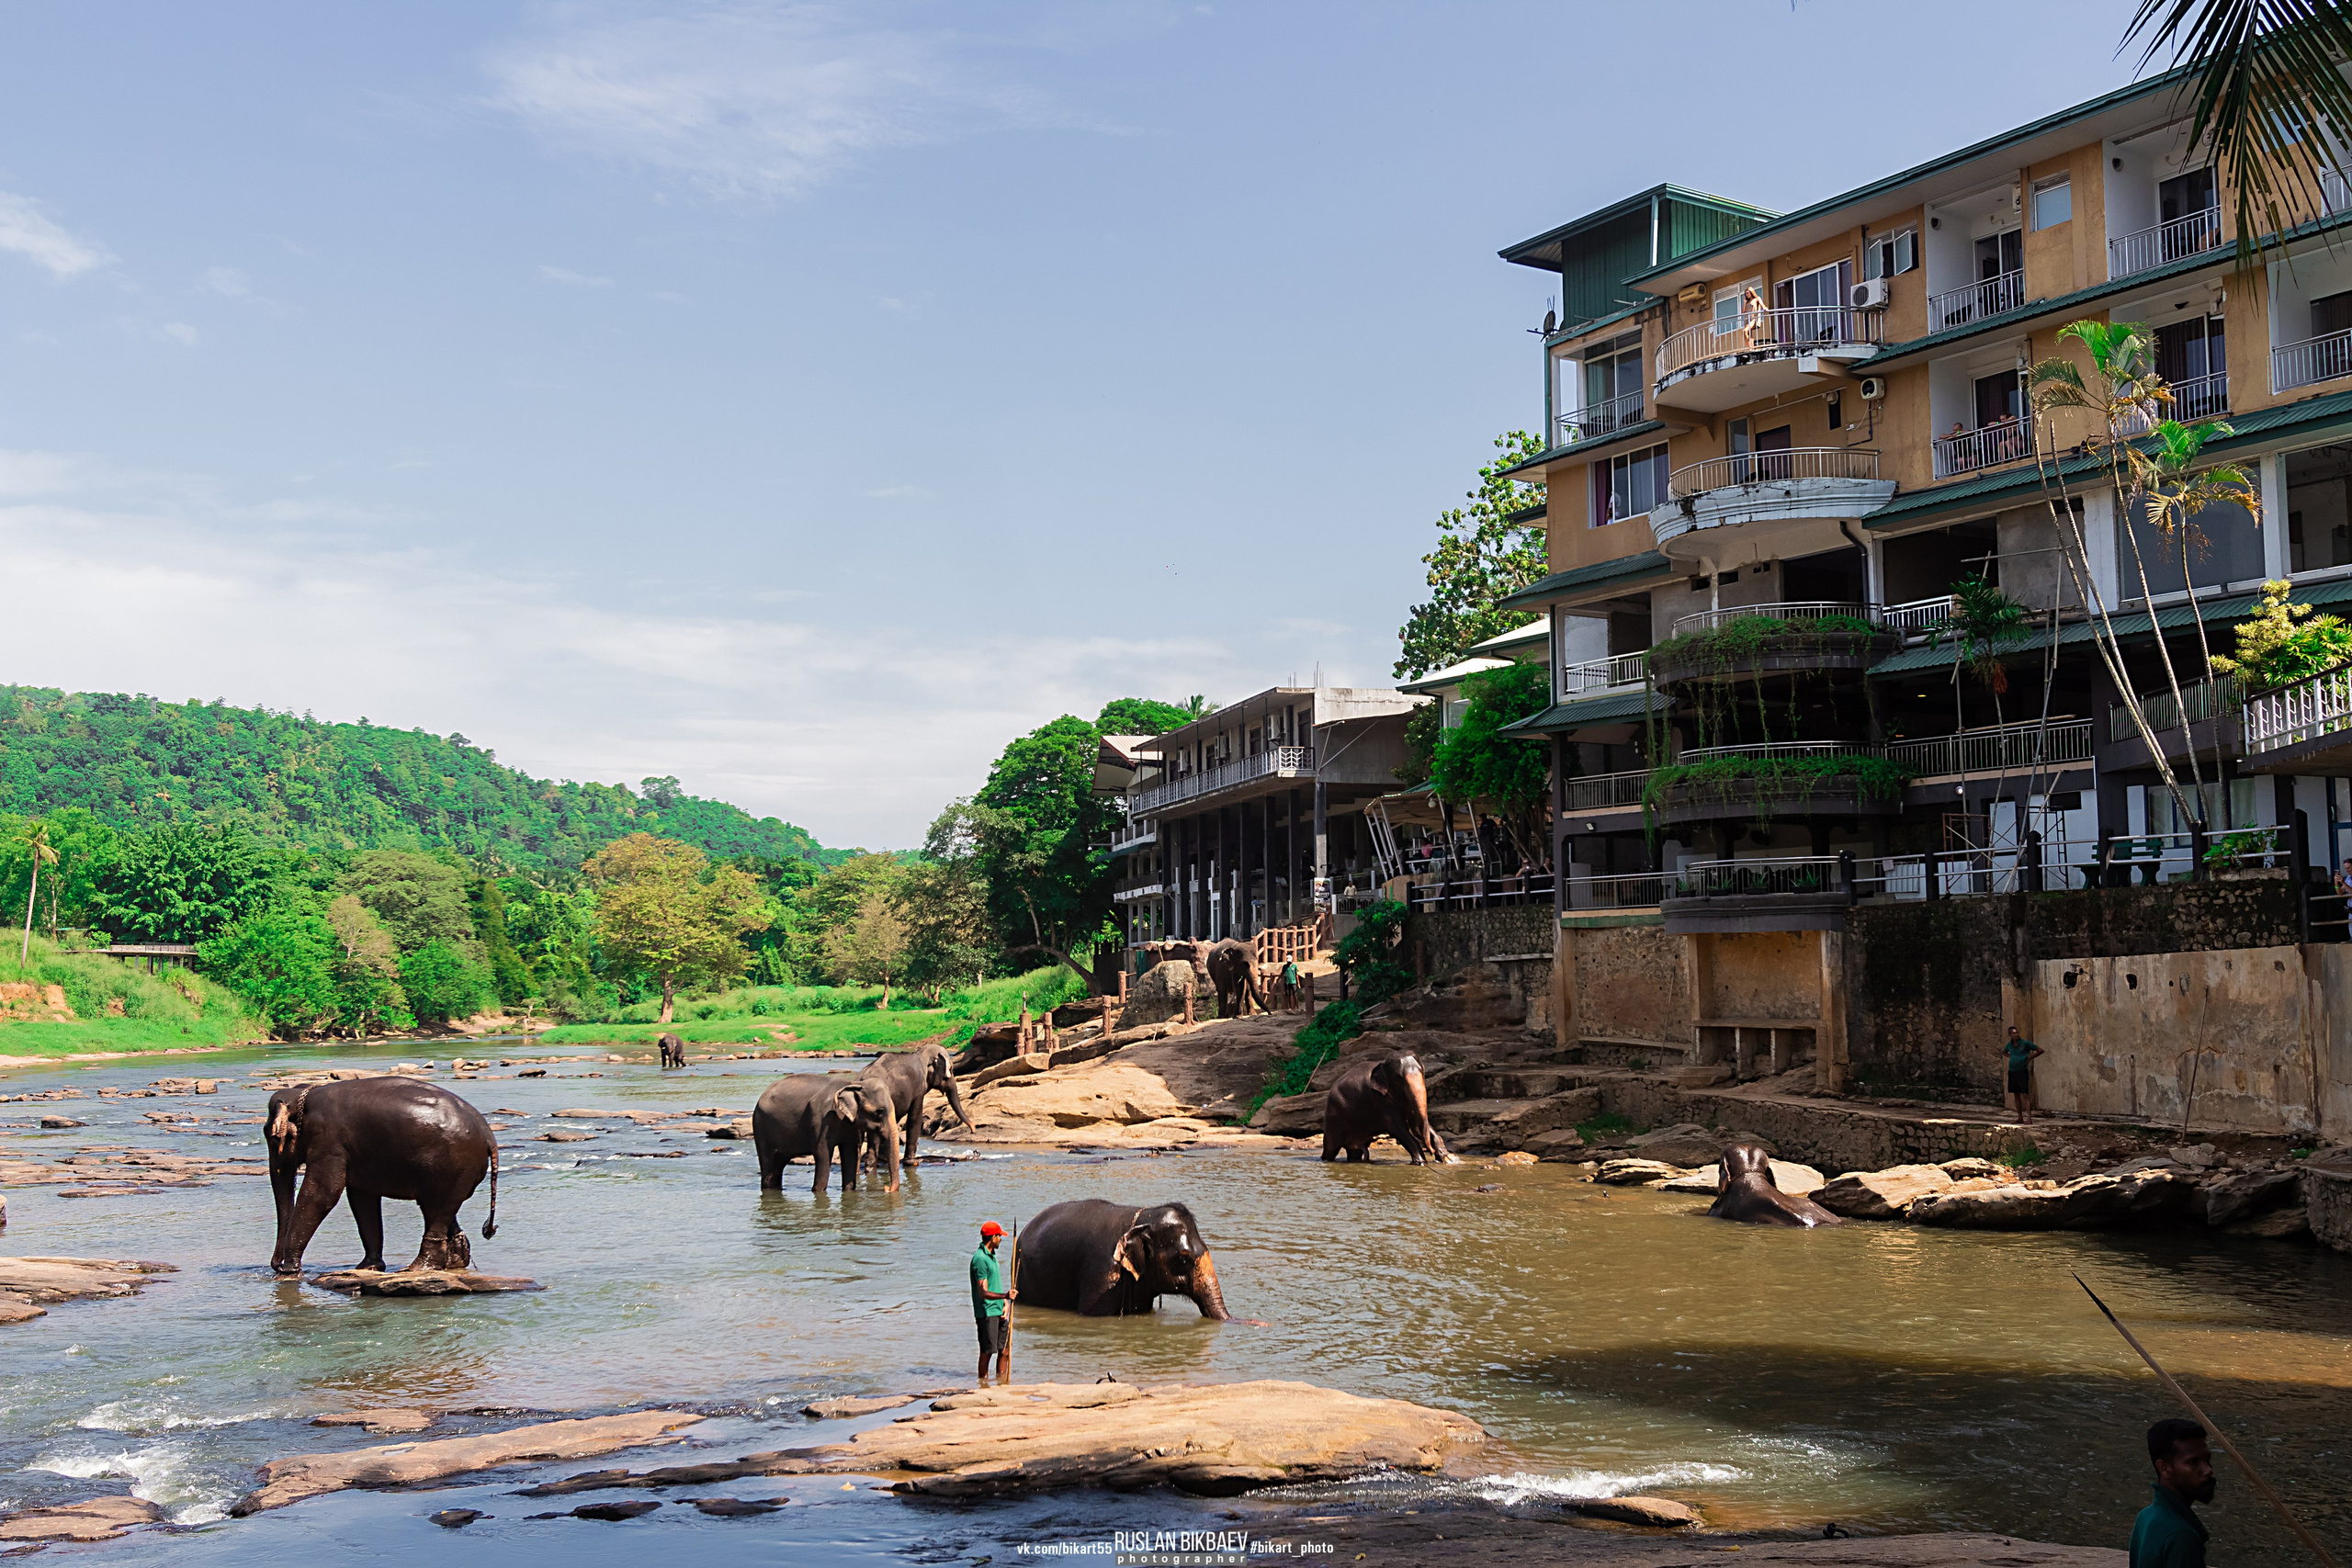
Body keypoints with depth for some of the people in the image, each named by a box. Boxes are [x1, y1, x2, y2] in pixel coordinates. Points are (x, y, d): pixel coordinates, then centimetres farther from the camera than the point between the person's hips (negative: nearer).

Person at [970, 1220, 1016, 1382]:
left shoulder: (992, 1256, 15)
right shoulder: (980, 1259, -17)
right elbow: (983, 1292, -23)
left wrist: (1005, 1302, 8)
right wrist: (1004, 1296, -37)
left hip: (999, 1311, 9)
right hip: (986, 1312, -9)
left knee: (1005, 1349, 11)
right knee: (987, 1352, -2)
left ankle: (1002, 1381, 21)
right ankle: (983, 1383, 7)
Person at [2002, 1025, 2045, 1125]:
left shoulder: (2025, 1043, -8)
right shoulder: (2009, 1045, 7)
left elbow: (2040, 1050, -3)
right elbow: (2003, 1050, 30)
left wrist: (2030, 1058, -5)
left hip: (2023, 1072, -5)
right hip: (2012, 1072, 5)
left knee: (2025, 1095, -11)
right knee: (2016, 1095, 7)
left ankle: (2029, 1118, -16)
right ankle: (2020, 1118, 12)